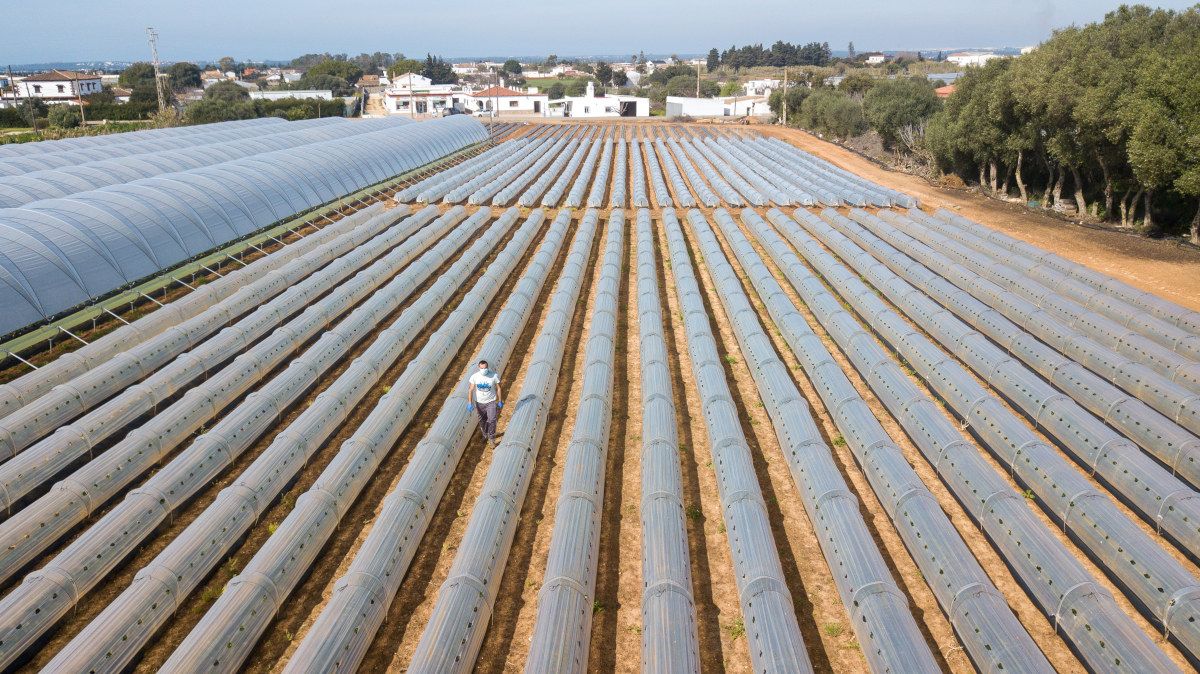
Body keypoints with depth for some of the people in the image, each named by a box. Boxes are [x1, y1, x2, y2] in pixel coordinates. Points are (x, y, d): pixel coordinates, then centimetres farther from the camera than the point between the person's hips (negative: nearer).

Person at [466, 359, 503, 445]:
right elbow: (470, 390, -6)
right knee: (482, 420, 17)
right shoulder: (475, 377, -11)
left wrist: (500, 401, 2)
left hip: (491, 402, -2)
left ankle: (491, 438, 5)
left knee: (492, 420, -10)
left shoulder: (494, 376, -14)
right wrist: (470, 403, -9)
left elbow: (498, 388, -3)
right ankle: (485, 434, 41)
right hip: (479, 402, 2)